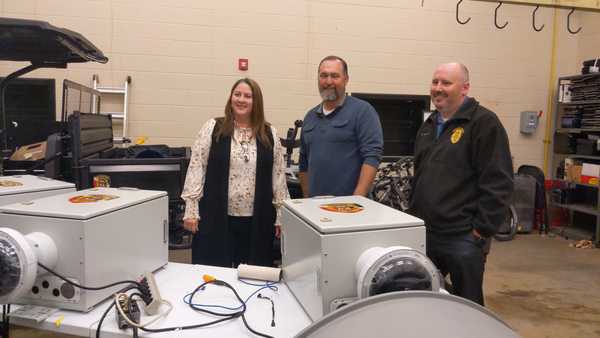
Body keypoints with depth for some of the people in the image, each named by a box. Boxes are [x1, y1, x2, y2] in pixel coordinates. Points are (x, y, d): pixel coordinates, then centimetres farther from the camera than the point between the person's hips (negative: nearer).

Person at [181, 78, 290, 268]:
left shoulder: (269, 134, 5)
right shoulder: (213, 128, 0)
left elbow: (278, 175, 6)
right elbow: (196, 167, -2)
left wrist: (281, 216, 4)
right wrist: (191, 210, -7)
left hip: (257, 221, 2)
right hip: (216, 217, -1)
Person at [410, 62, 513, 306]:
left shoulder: (484, 122, -9)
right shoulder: (429, 125, 15)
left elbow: (498, 182, -15)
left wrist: (483, 229, -15)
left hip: (463, 238, -7)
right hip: (424, 233, 7)